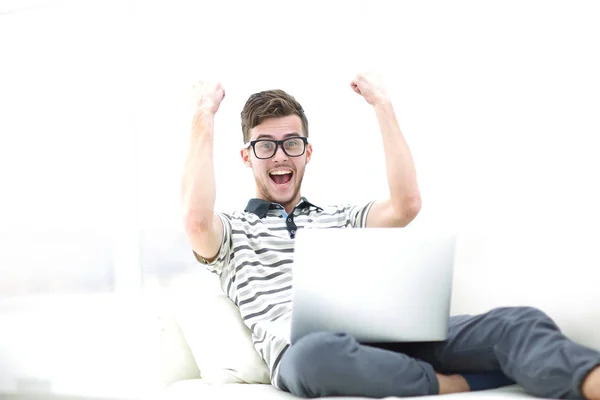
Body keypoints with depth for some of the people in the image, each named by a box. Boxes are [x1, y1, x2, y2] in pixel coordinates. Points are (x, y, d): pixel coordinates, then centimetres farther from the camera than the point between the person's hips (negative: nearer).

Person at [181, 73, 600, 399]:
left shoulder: (340, 218, 30)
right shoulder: (233, 232, 20)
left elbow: (407, 204, 10)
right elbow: (196, 220, -7)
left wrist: (383, 104, 14)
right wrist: (204, 120, 2)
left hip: (382, 335, 4)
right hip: (304, 351, -3)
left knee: (517, 322, -22)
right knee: (318, 353, -44)